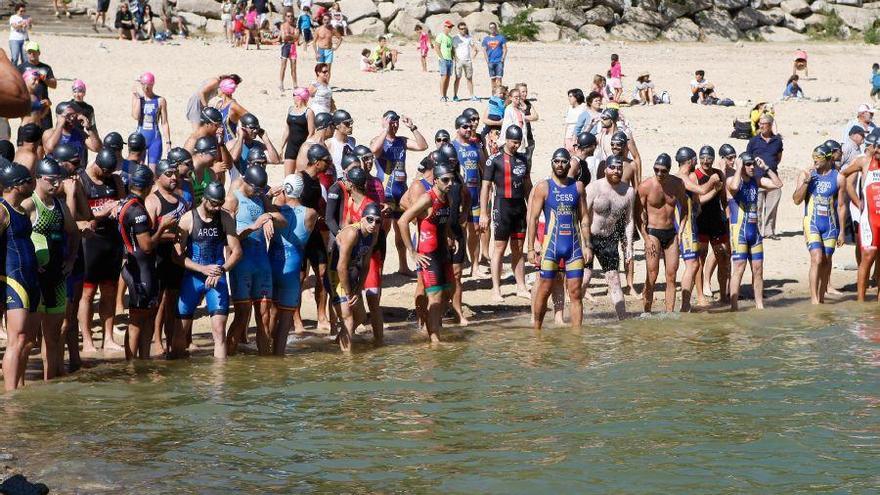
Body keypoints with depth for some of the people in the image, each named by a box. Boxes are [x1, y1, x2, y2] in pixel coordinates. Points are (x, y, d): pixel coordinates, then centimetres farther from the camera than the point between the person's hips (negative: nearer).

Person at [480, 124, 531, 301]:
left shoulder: (523, 159, 12)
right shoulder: (495, 159, -5)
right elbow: (486, 187, -6)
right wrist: (483, 214, -10)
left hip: (520, 206, 5)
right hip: (502, 205, -5)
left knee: (518, 249, 10)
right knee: (500, 247, -3)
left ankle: (521, 287, 15)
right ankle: (496, 289, 1)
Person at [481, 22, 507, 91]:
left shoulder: (501, 37, 5)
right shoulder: (486, 39, 10)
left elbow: (505, 49, 4)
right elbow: (484, 50, 10)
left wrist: (503, 58, -7)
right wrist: (487, 60, -2)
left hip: (499, 61, -2)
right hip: (491, 62, 2)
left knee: (499, 78, -10)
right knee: (492, 78, 5)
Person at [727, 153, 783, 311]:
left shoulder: (756, 181, 11)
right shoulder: (732, 180, -8)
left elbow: (778, 184, 9)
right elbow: (734, 187, -32)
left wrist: (765, 168, 3)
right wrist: (738, 168, -18)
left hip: (754, 231, 6)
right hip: (739, 231, -6)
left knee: (758, 269, 9)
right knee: (739, 268, -9)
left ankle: (760, 305, 17)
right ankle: (734, 307, -7)